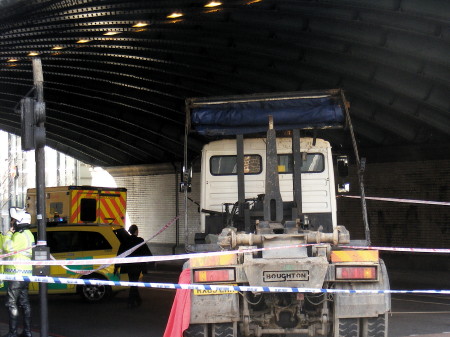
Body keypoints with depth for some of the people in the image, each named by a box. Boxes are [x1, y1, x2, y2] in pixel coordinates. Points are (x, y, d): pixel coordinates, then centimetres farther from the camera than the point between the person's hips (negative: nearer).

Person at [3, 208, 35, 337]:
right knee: (23, 302, 12)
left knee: (11, 303, -6)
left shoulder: (20, 235, -15)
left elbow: (8, 247, -25)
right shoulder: (28, 234, 18)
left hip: (17, 272, -10)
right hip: (25, 273, 10)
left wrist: (9, 232, -13)